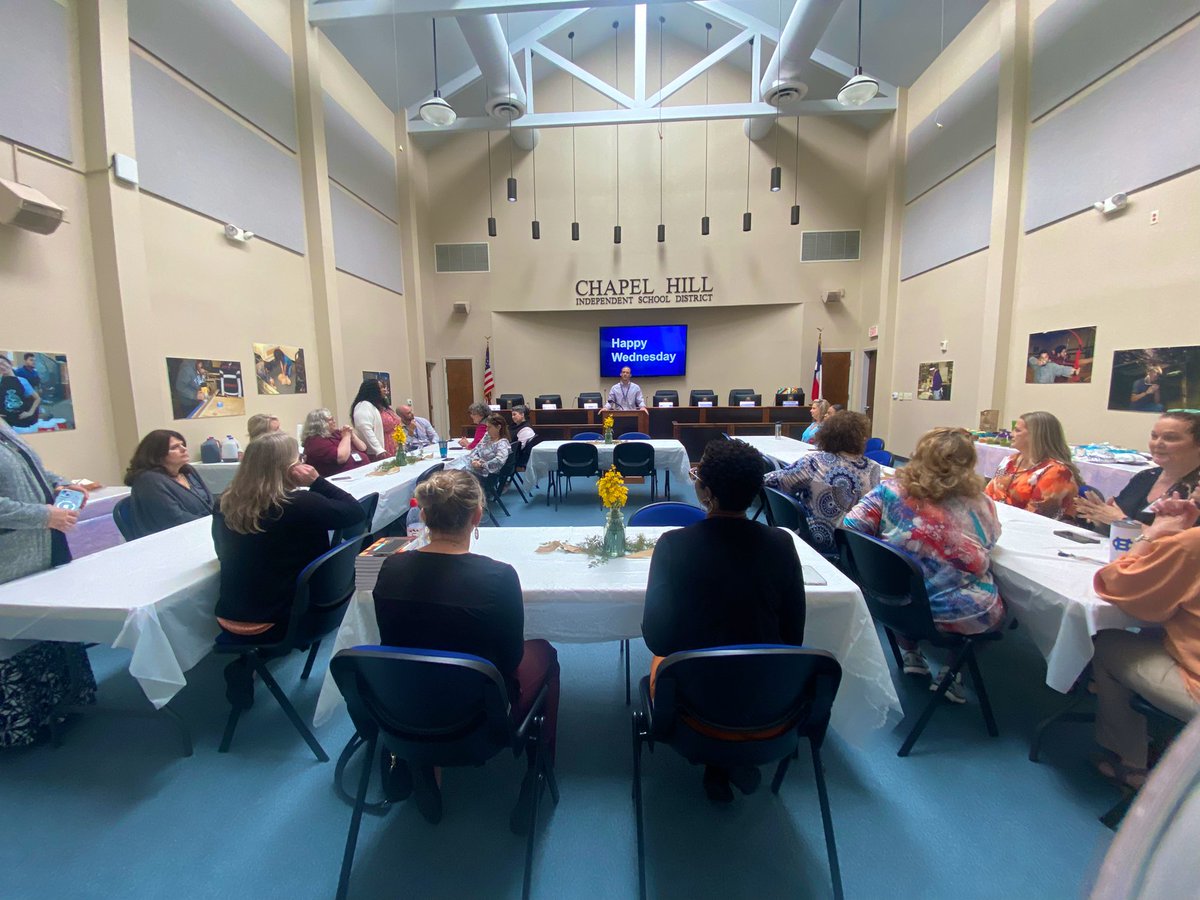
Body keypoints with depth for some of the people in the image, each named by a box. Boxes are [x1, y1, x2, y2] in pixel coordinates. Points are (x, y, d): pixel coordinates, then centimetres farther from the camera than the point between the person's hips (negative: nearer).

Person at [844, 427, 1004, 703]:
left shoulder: (890, 490, -12)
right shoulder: (980, 504, -11)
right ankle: (952, 674, 32)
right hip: (962, 616, -1)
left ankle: (912, 655, 34)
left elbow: (849, 528, -11)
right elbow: (991, 540, 9)